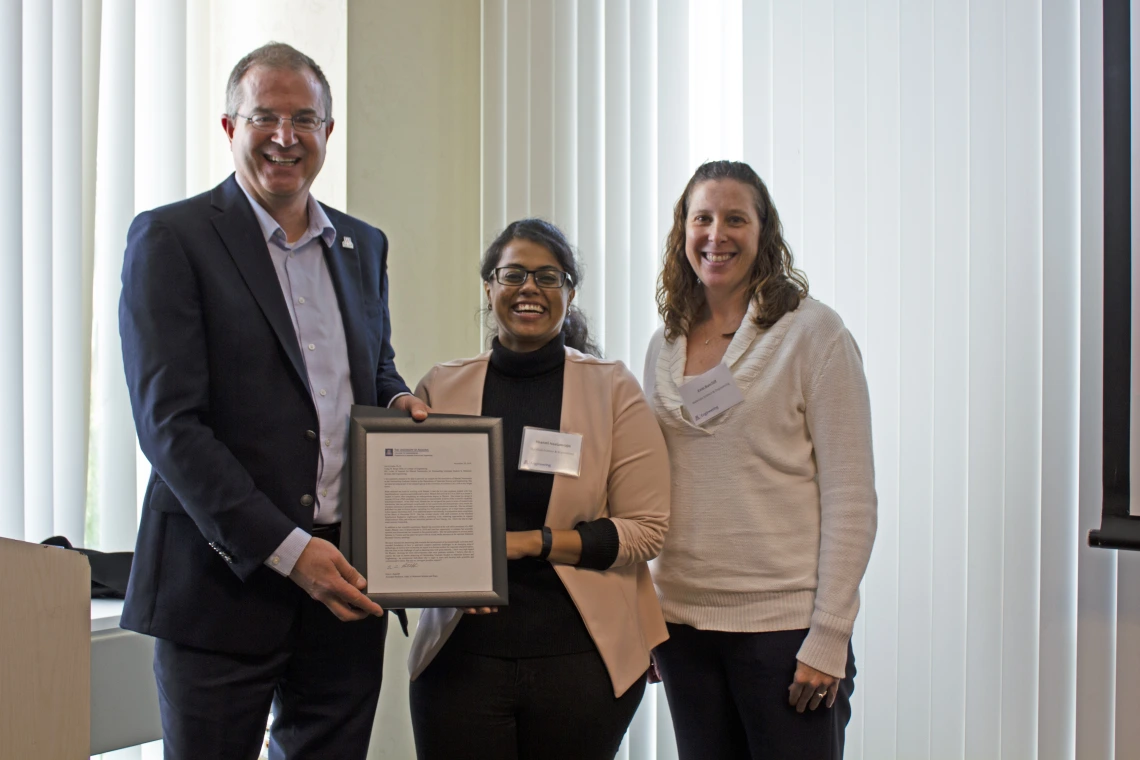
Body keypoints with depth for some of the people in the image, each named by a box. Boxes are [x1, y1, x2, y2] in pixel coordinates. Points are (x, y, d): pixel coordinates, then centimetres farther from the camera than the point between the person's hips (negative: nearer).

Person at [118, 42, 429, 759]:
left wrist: (398, 402, 1)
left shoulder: (363, 245, 13)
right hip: (223, 583, -5)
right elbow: (169, 421, -13)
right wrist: (286, 549, -18)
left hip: (343, 584, 5)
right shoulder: (170, 238, -5)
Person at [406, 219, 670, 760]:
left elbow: (646, 528, -4)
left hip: (582, 654, -1)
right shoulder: (441, 388, 6)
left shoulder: (613, 390, 1)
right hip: (463, 651, 1)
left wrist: (531, 542, -13)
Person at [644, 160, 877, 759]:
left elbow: (850, 499, -9)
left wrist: (828, 638, -13)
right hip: (683, 622, 5)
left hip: (784, 625, -4)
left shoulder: (812, 333, -6)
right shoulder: (664, 348, 9)